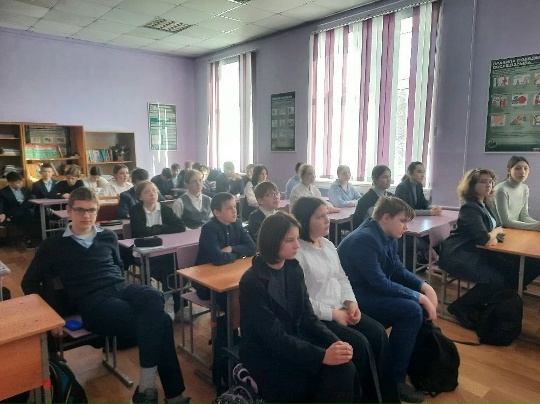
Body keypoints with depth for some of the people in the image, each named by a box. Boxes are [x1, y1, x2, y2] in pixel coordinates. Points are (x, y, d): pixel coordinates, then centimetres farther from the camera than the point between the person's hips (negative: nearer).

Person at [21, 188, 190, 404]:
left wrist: (118, 284, 12)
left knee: (154, 297, -35)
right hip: (92, 300, -4)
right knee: (160, 321, -30)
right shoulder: (53, 246, 10)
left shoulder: (108, 236, 19)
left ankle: (147, 386, -28)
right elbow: (30, 282, 15)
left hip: (120, 288, 4)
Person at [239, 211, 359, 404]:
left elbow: (308, 317, 1)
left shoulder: (294, 269, 1)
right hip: (267, 359, -6)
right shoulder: (253, 282, -20)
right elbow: (274, 337, -22)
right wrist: (322, 356, -29)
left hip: (295, 343, 6)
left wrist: (335, 342, -16)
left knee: (345, 367, -17)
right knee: (338, 372, -19)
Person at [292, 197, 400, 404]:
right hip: (315, 317, -8)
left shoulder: (328, 244, 10)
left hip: (340, 309, 8)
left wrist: (351, 302, -3)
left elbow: (341, 278, 14)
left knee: (378, 333, -7)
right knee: (359, 343, -19)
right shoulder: (296, 253, -18)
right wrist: (332, 313, -17)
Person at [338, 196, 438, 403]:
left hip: (375, 291, 10)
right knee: (412, 310, -22)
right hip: (357, 298, -10)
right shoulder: (364, 239, -24)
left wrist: (424, 287, -5)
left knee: (422, 303, 3)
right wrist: (419, 297, -22)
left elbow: (399, 270, 12)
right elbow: (380, 283, -27)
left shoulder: (387, 237, 6)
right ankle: (395, 379, -9)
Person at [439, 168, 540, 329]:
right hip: (459, 256, -10)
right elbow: (484, 239, -25)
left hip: (477, 253, 10)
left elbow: (498, 228, 14)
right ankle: (460, 307, -4)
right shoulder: (469, 208, -19)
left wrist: (493, 235, -9)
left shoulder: (484, 204, 12)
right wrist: (496, 231, -4)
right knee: (497, 280, -26)